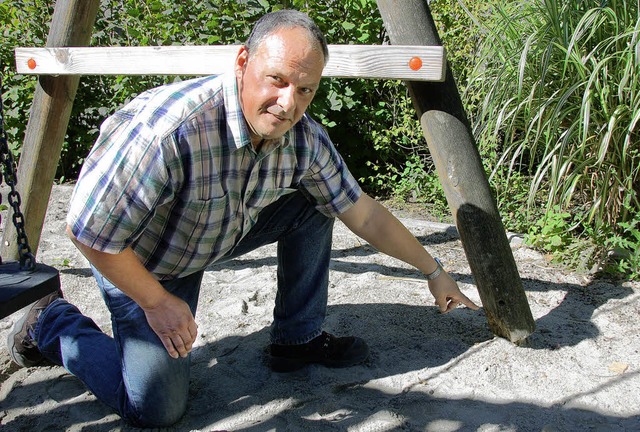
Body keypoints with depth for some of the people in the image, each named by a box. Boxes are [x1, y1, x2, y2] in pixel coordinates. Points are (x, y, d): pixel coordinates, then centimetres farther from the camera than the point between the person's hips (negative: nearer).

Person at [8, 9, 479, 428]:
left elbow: (364, 213, -3)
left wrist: (433, 271, 3)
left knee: (313, 202, -6)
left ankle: (298, 339, 10)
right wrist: (157, 303, -18)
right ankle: (53, 322, 16)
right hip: (136, 260, -5)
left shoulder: (305, 140, -18)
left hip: (224, 234, 6)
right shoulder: (168, 128, -39)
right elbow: (90, 233, -29)